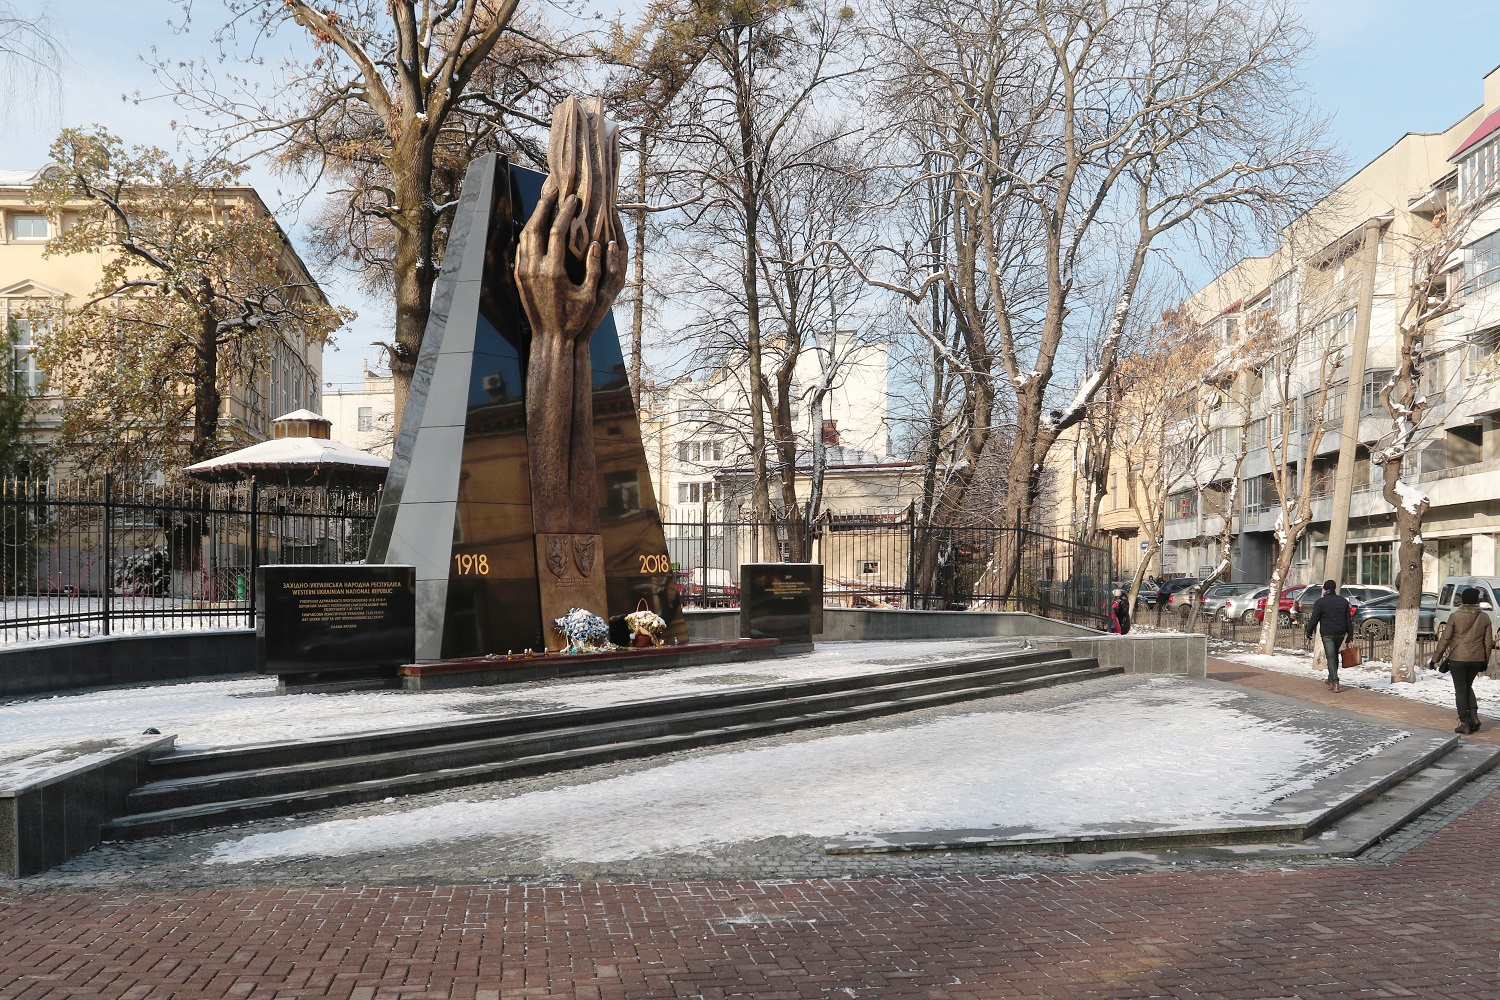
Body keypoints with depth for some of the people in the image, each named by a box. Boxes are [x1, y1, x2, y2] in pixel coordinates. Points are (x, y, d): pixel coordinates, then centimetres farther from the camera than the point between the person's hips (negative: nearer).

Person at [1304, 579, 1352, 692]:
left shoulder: (1320, 602, -8)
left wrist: (1309, 632, 2)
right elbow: (1348, 620, 10)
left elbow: (1314, 619, -9)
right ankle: (1331, 679, 29)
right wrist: (1349, 635, 13)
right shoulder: (1343, 601, 9)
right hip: (1340, 633, 5)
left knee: (1331, 657, -5)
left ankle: (1335, 682, -15)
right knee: (1335, 655, 19)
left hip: (1327, 634, -5)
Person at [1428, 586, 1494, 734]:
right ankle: (1473, 715, 7)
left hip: (1458, 658, -4)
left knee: (1460, 690, 5)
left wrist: (1435, 658, 1)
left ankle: (1464, 723, 6)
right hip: (1477, 659, 4)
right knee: (1468, 686, 22)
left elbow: (1445, 640, -7)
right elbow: (1488, 642, 5)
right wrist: (1485, 660, 17)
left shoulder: (1455, 617, -10)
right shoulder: (1484, 618, 0)